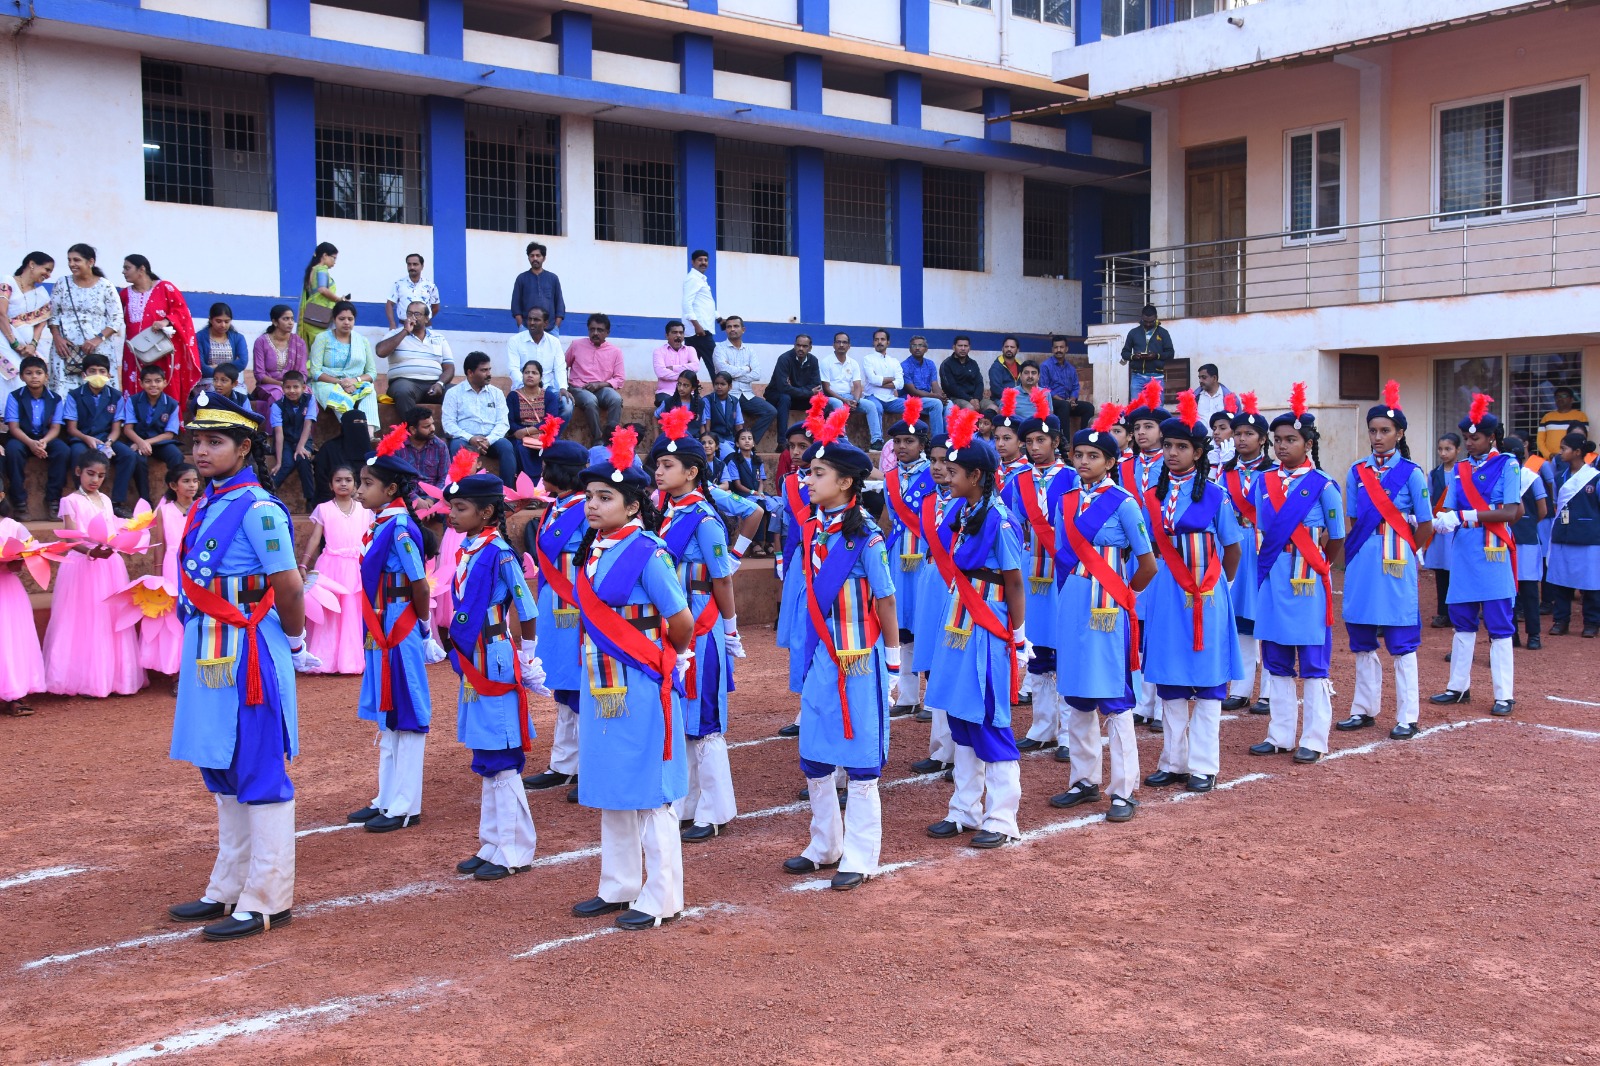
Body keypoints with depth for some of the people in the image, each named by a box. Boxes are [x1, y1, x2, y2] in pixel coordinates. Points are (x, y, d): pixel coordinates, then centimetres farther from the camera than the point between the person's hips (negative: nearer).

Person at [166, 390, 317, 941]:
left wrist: (295, 646, 0)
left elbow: (289, 589, -15)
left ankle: (268, 900, 5)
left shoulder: (258, 509, -15)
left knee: (260, 777, -2)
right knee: (223, 774, 17)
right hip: (208, 653, 9)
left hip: (249, 657, -9)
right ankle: (229, 889, 29)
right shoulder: (207, 506, 12)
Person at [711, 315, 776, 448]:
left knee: (771, 412, -15)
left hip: (747, 394, 5)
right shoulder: (720, 348, 4)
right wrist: (746, 369, -1)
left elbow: (756, 375, -1)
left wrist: (734, 373, -8)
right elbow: (724, 370, -14)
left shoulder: (749, 351, 15)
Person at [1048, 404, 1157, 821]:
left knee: (1113, 699, -2)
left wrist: (1122, 593, 7)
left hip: (1107, 611, -6)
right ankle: (1085, 780, 23)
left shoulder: (1123, 504, -8)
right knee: (1077, 697, 11)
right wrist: (1068, 596, 8)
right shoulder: (1065, 503, 9)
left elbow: (1148, 565, -4)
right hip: (1070, 609, 6)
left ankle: (1123, 790, 5)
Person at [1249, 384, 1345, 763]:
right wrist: (1267, 568, 6)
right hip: (1271, 579, 5)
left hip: (1307, 581, -5)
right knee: (1275, 661, 11)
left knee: (1312, 663, 1)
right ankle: (1279, 735, 20)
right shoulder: (1264, 482, 8)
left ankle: (1314, 740, 8)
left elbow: (1335, 538, 0)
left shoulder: (1322, 485, -6)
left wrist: (1315, 566, 10)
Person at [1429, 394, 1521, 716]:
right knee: (1462, 620, 10)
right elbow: (1451, 511, 5)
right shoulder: (1460, 469, 11)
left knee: (1498, 623, -2)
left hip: (1493, 553, -5)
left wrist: (1465, 517, -20)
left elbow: (1510, 512, -12)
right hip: (1463, 553, 5)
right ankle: (1459, 686, 20)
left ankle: (1504, 695, 3)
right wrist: (1436, 520, -18)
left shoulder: (1506, 466, -3)